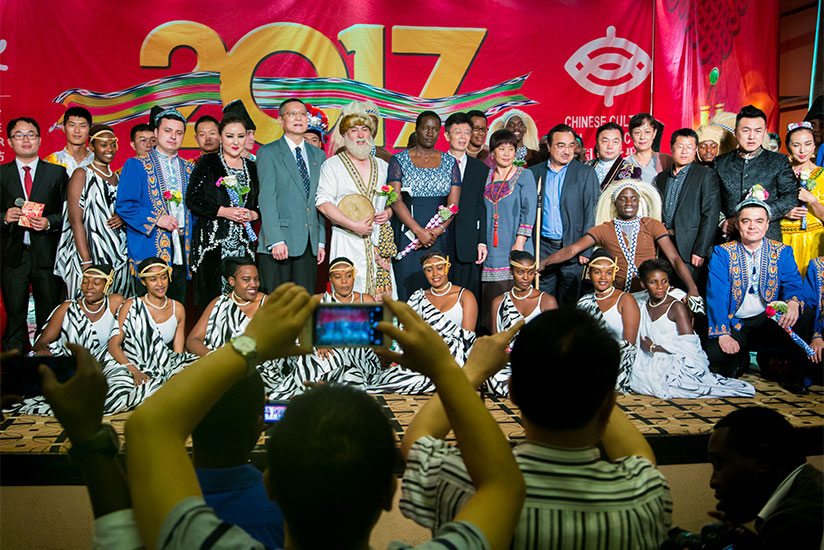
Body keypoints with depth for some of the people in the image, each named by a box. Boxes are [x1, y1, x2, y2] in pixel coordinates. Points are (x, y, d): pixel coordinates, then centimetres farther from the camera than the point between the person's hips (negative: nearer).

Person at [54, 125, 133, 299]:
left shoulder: (117, 178, 16)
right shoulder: (82, 174, -2)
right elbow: (75, 220, -10)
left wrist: (122, 218, 0)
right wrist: (86, 262, -18)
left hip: (118, 257, 6)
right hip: (89, 254, -6)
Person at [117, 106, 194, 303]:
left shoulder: (190, 169, 16)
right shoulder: (136, 165, 4)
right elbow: (124, 205, -4)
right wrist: (156, 219, -15)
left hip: (181, 256, 4)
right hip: (149, 253, -4)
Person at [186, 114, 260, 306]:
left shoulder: (252, 168, 15)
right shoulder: (207, 163, 3)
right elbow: (192, 199, -4)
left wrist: (252, 214, -2)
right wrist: (223, 211, -14)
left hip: (243, 245, 3)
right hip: (212, 243, -3)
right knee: (211, 299, -7)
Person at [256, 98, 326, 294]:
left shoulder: (318, 155, 16)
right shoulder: (268, 153, 1)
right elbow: (266, 198, -7)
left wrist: (321, 241, 9)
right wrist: (276, 241, -16)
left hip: (309, 243, 4)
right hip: (278, 243, -4)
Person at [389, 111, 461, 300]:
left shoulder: (450, 162, 9)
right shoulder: (399, 160, 3)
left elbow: (453, 203, 1)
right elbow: (395, 200, -7)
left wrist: (437, 230, -14)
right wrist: (419, 231, -17)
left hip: (440, 236, 2)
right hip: (407, 232, -2)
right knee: (408, 285, -4)